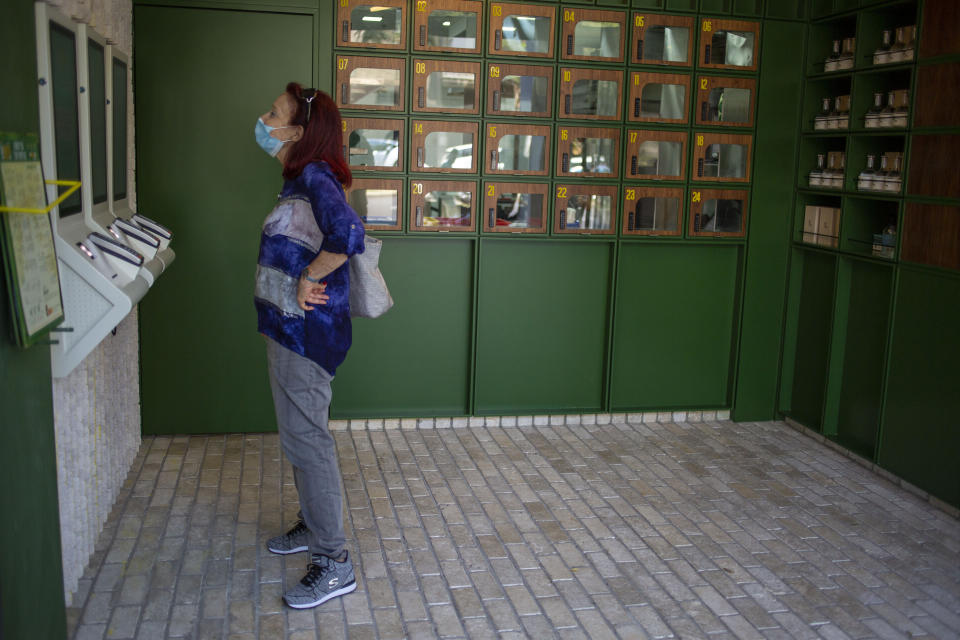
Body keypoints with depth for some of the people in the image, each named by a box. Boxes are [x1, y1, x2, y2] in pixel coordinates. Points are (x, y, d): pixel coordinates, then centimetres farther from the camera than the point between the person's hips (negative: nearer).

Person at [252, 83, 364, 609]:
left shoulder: (316, 178, -17)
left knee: (306, 439, -4)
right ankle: (313, 526, 37)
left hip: (306, 330, -10)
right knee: (300, 434, 20)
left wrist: (307, 279, -22)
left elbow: (347, 235, -36)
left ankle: (334, 564, 6)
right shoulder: (301, 181, 14)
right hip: (289, 327, 10)